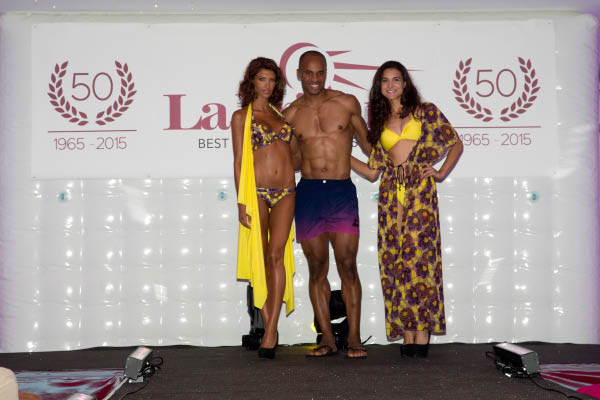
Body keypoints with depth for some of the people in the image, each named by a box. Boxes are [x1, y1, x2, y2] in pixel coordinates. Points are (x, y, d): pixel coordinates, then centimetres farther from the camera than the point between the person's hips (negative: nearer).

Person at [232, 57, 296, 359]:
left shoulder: (281, 114, 17)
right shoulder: (241, 116, 5)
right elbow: (238, 161, 0)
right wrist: (241, 202, -6)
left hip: (285, 192, 3)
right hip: (257, 191, -2)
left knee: (276, 254, -7)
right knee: (260, 258, -1)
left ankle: (270, 333, -8)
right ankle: (270, 328, 8)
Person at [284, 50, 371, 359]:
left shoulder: (347, 103, 5)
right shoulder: (291, 114, 9)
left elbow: (366, 143, 17)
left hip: (342, 192, -2)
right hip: (308, 193, 2)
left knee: (347, 266, -6)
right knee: (317, 268, 4)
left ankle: (354, 338, 0)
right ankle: (327, 338, 10)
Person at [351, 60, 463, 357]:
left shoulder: (425, 112, 10)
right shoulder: (379, 123, 18)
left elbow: (456, 143, 12)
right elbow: (372, 172, 15)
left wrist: (442, 173, 1)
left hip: (420, 188, -3)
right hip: (391, 192, 3)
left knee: (418, 255, -11)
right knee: (395, 260, -3)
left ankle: (422, 332, -9)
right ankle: (406, 333, 1)